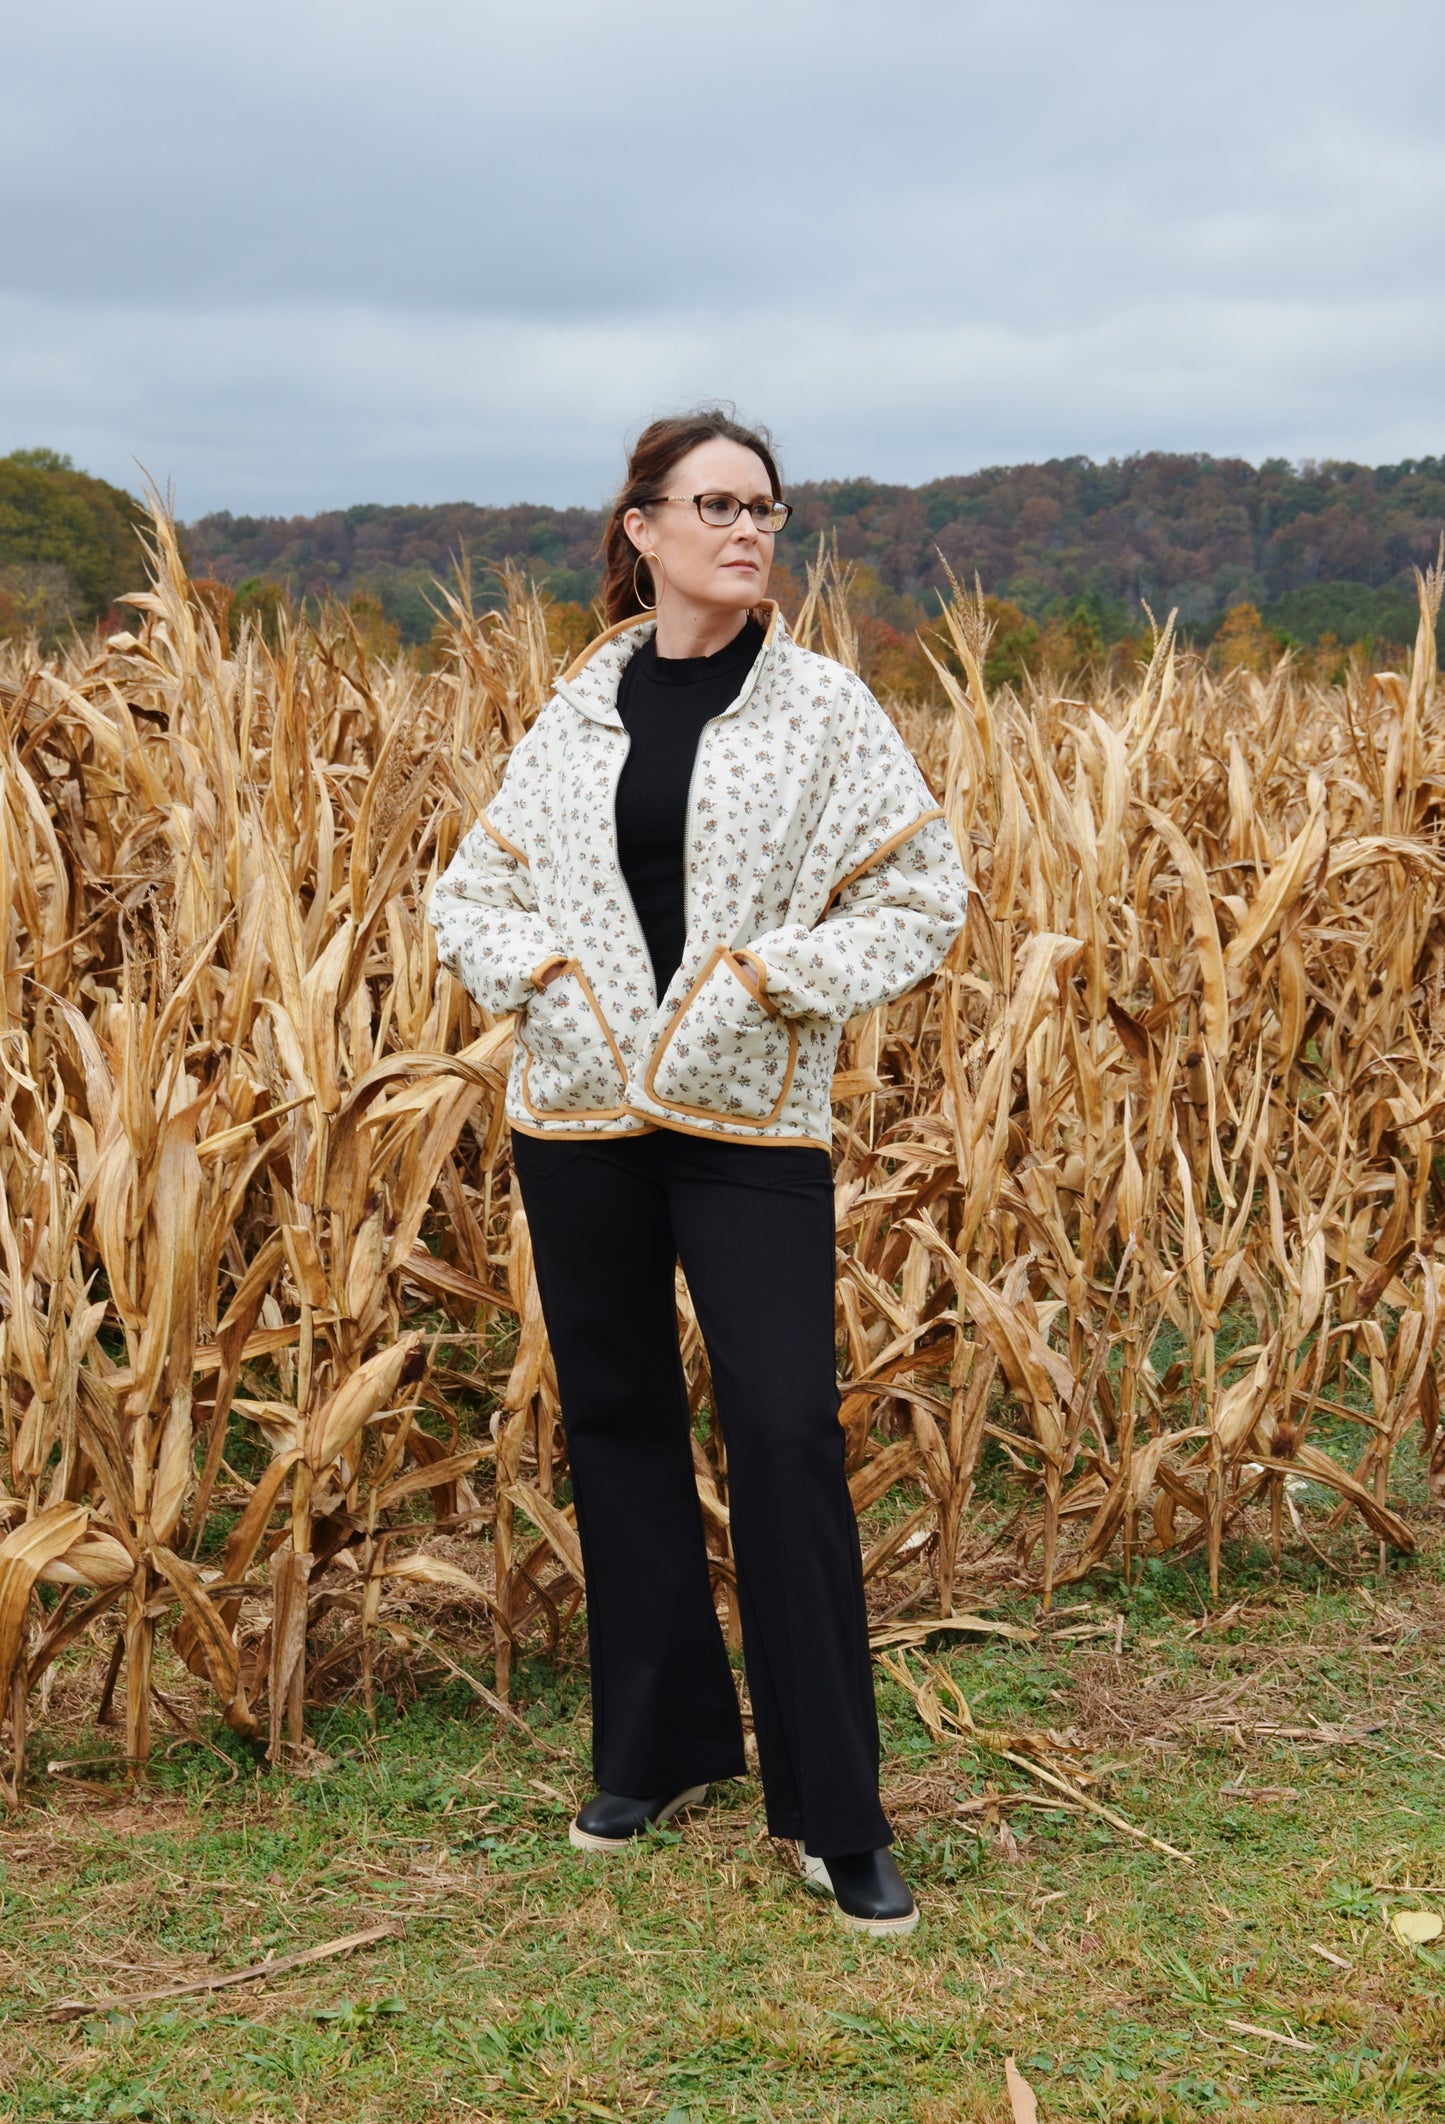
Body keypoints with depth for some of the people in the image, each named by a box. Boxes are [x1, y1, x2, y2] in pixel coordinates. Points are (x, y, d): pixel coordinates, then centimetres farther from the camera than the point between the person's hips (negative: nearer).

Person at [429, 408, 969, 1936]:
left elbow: (922, 895, -2)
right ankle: (658, 1748, 28)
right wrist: (538, 968, -7)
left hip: (750, 1122, -3)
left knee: (787, 1438, -7)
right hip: (579, 1115, 3)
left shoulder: (821, 706, -2)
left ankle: (833, 1815, 4)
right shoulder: (579, 710, 6)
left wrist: (774, 973, -13)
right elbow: (469, 892, 13)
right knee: (617, 1424, 11)